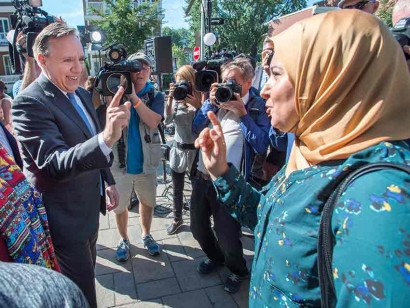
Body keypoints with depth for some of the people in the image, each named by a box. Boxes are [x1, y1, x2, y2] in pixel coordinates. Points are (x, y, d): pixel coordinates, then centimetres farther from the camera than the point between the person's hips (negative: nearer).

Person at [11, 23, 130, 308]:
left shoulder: (81, 94, 3)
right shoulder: (29, 103, -23)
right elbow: (55, 164, -35)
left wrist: (108, 181, 13)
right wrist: (107, 138, -50)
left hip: (88, 209, 8)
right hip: (66, 218, -8)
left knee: (86, 279, 28)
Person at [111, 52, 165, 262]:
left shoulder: (155, 96, -2)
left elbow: (153, 121, -19)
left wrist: (134, 96, -24)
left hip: (146, 162, 1)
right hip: (119, 161, 0)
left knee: (147, 202, 18)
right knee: (119, 206, 13)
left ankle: (146, 235, 43)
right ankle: (124, 239, 38)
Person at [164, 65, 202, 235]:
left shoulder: (201, 99, -7)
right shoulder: (176, 99, 3)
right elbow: (167, 120, -10)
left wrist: (197, 105, -25)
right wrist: (170, 99, -19)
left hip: (196, 150, -4)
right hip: (178, 149, 4)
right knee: (177, 189, 16)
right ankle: (177, 219, 35)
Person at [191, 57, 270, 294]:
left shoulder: (257, 106, -5)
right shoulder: (218, 98, 9)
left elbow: (261, 145, -17)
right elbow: (197, 129, 5)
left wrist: (242, 112, -18)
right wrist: (210, 103, -6)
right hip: (203, 176, 6)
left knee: (227, 236, 7)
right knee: (198, 227, 20)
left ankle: (238, 271, 39)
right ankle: (215, 257, 50)